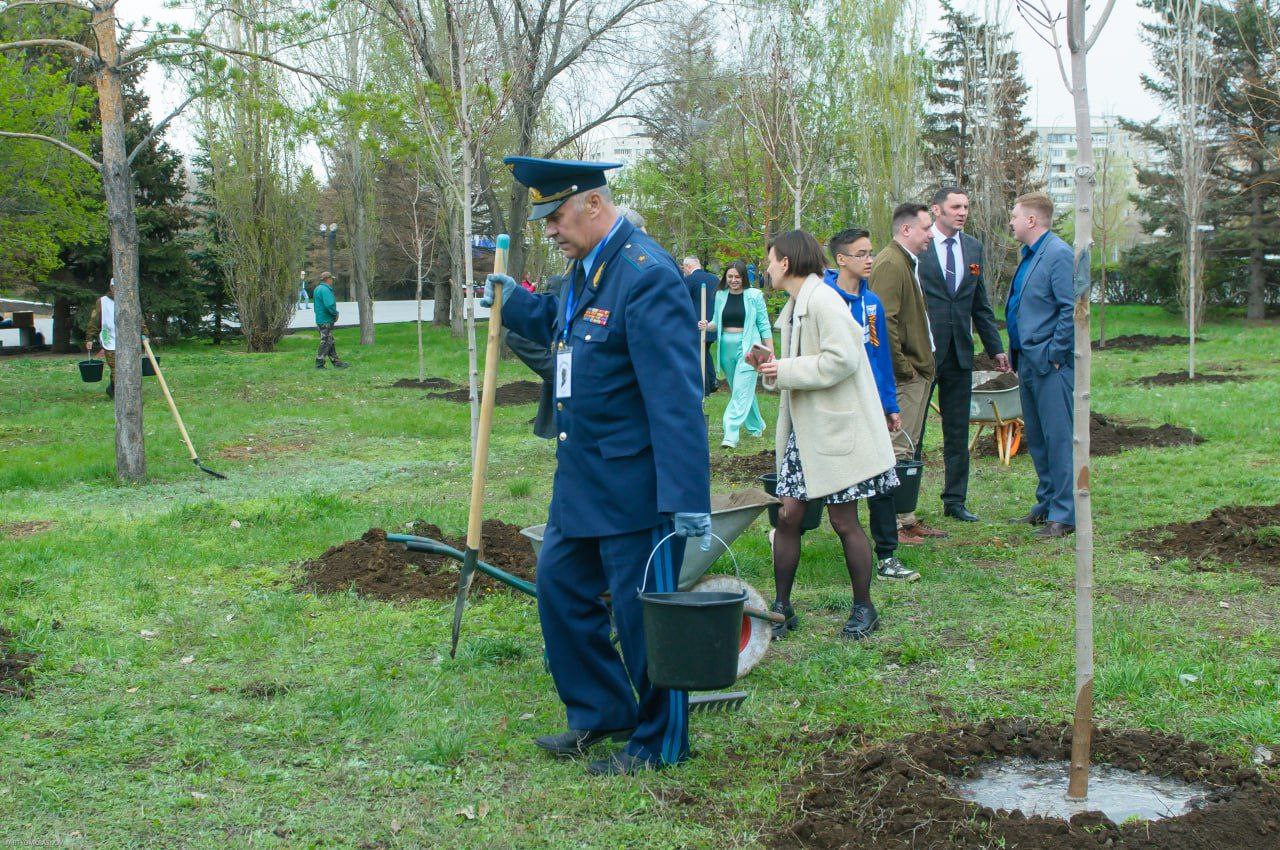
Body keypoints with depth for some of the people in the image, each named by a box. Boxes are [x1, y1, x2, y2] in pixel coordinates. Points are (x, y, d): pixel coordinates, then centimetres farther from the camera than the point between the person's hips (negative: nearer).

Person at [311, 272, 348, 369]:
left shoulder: (318, 288, 15)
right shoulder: (325, 290, -17)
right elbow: (329, 305, -28)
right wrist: (335, 314, -9)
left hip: (320, 320, 10)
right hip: (326, 321, -10)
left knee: (330, 343, 14)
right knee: (325, 343, -5)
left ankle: (336, 363, 19)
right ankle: (319, 364, -2)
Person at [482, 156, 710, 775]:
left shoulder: (646, 276, -21)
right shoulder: (586, 266, 9)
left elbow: (676, 399, -25)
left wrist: (687, 498, -28)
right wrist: (514, 301, 17)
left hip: (634, 486, -10)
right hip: (581, 480, 10)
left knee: (643, 610, 2)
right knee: (560, 585, 17)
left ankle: (660, 742, 20)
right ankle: (600, 712, 34)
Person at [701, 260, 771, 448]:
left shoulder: (754, 296, -4)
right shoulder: (721, 295, 8)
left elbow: (764, 325, -2)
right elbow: (716, 322, 15)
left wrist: (770, 352, -5)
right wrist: (707, 326, -8)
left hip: (748, 347, -5)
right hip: (726, 347, 5)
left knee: (741, 391, -11)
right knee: (742, 390, 16)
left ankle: (731, 435, -16)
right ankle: (756, 426, 33)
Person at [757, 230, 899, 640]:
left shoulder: (822, 301, -15)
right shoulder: (795, 305, 15)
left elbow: (842, 359, -25)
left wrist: (787, 370, -18)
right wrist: (773, 368, 2)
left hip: (837, 429, -9)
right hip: (803, 430, 9)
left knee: (843, 521, 1)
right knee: (787, 516, 5)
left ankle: (864, 607, 16)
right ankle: (782, 606, 14)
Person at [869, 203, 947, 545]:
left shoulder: (906, 263, 19)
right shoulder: (890, 264, -15)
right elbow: (883, 321, -24)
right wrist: (903, 367, -19)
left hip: (916, 374, 11)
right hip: (902, 376, -11)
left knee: (906, 451, 15)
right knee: (897, 452, -7)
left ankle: (906, 519, 22)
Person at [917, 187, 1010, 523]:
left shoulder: (973, 248, 11)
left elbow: (980, 304, 15)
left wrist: (995, 347, 11)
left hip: (960, 351, 5)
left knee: (958, 431, 10)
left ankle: (955, 500, 19)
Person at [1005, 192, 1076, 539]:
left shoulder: (1059, 254, -14)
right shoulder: (1029, 255, 16)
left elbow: (1072, 309, -19)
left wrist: (1054, 355, -17)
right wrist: (1015, 353, 16)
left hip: (1051, 364, -10)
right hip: (1028, 361, 10)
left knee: (1058, 438, -6)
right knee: (1036, 439, 16)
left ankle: (1063, 515, -1)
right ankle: (1046, 504, 26)